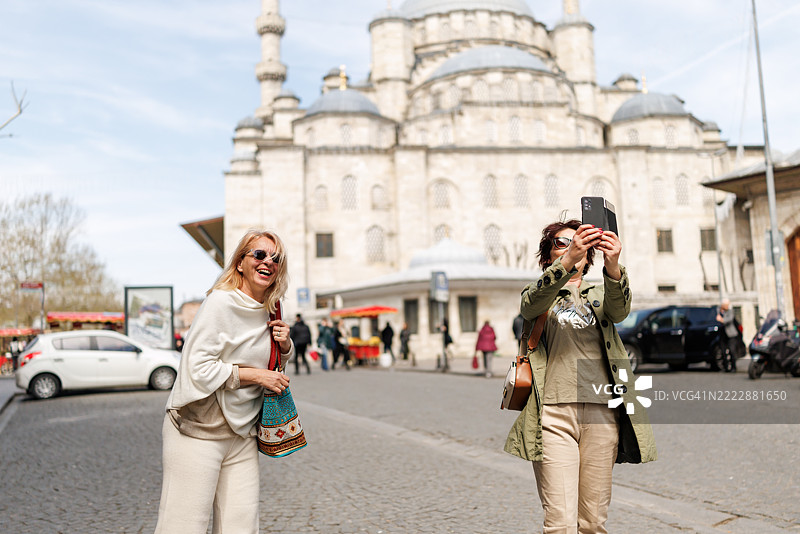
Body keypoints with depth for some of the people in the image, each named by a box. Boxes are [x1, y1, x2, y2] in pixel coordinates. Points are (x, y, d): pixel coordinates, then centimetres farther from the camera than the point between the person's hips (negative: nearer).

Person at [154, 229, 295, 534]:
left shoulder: (270, 312, 9)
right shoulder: (221, 302, -13)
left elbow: (274, 367, 22)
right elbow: (197, 368, -19)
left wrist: (284, 345, 1)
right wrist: (255, 375, -16)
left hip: (241, 435, 7)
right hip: (197, 431, -6)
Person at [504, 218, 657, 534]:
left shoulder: (600, 295, 21)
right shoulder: (538, 294, 16)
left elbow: (620, 311, -3)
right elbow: (531, 305, -11)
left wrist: (612, 266, -25)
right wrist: (567, 261, -27)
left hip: (601, 411, 3)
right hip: (554, 410, -2)